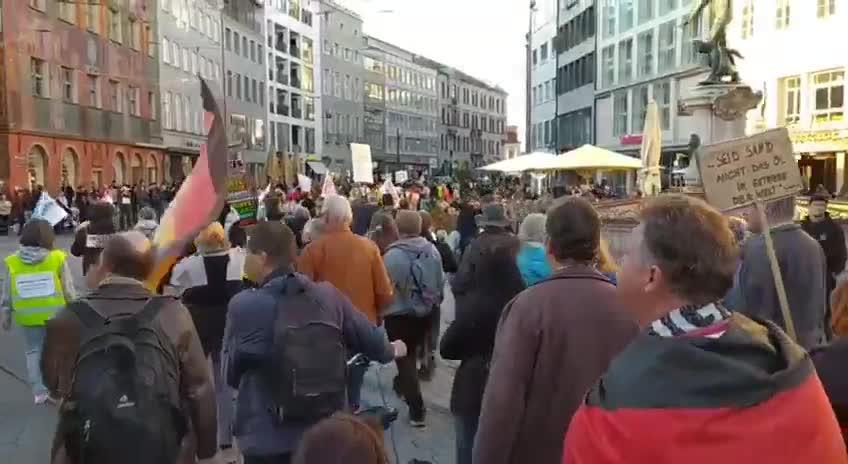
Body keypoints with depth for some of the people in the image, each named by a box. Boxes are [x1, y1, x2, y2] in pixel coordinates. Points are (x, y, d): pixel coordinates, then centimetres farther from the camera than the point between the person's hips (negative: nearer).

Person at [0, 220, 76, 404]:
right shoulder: (58, 259, -11)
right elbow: (69, 290, -6)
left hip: (28, 317, 2)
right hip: (55, 315, -2)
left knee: (33, 352, 15)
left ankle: (39, 392, 16)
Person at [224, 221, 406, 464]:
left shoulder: (243, 305, -19)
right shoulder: (328, 294, -6)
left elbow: (232, 373, -4)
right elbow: (371, 340, 6)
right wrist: (392, 350, 30)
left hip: (267, 440, -3)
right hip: (324, 432, 4)